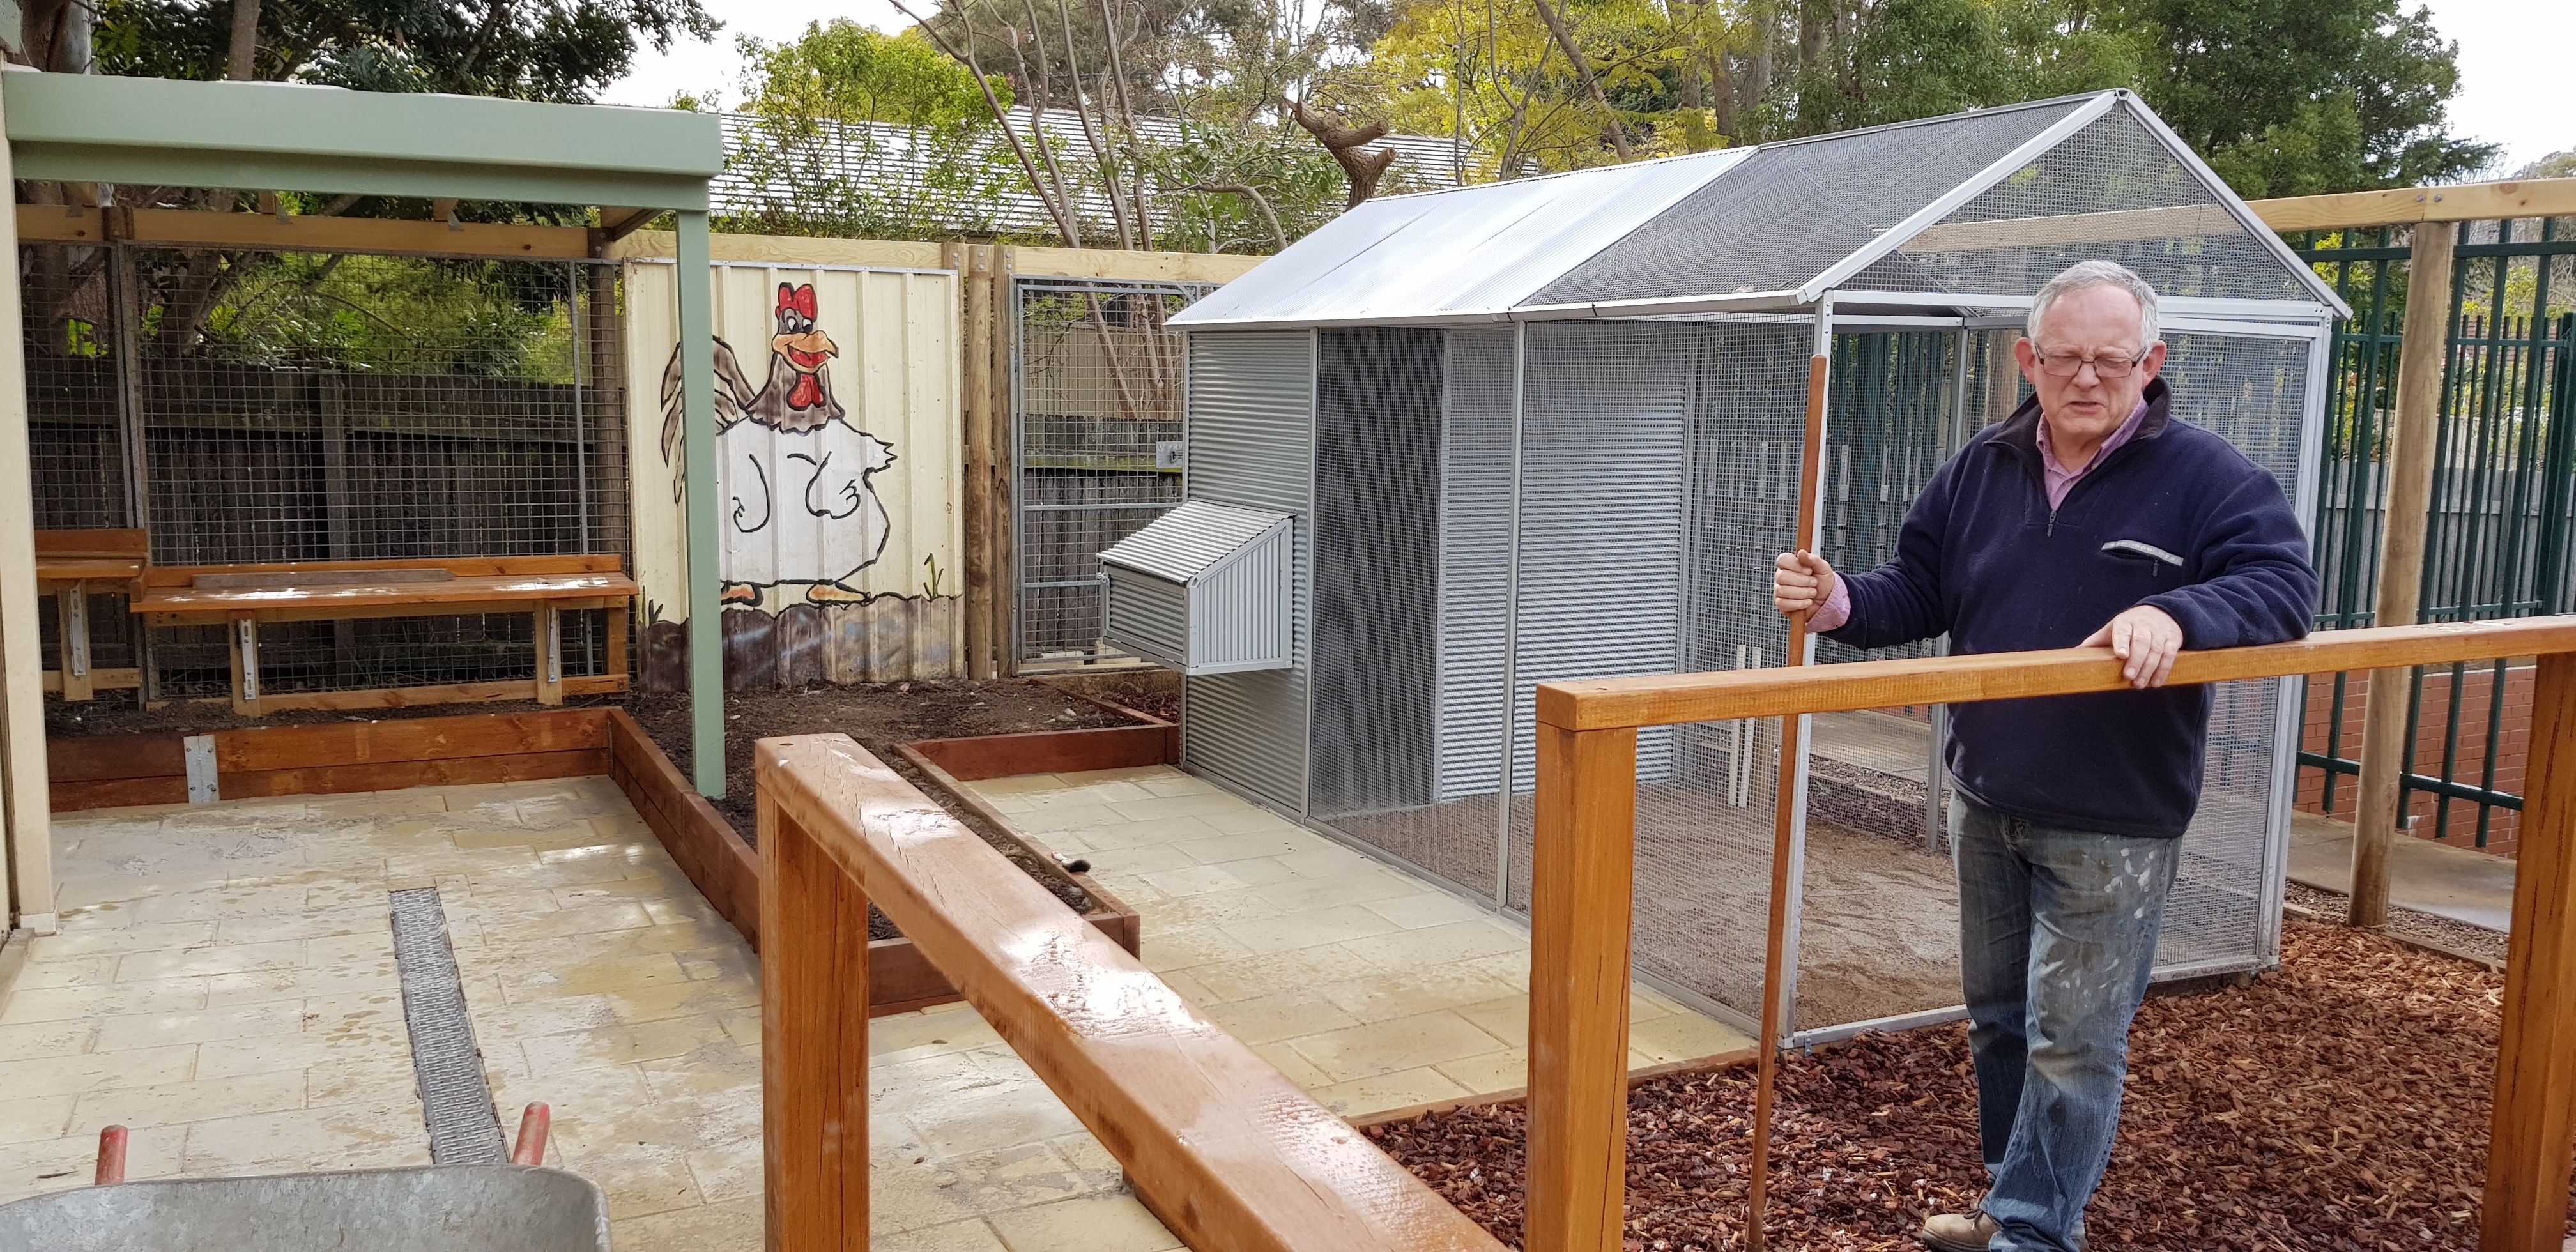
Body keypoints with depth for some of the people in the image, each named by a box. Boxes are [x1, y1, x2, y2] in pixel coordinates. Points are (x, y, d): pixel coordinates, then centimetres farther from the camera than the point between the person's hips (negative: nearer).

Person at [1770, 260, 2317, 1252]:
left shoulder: (2205, 477, -10)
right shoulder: (1981, 470, 4)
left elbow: (2282, 584, -18)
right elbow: (1917, 591, 8)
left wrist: (2179, 614, -37)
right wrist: (1838, 603, -12)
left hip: (2113, 826, -5)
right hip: (1986, 808, 6)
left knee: (2073, 1043, 2)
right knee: (1999, 1019, 18)